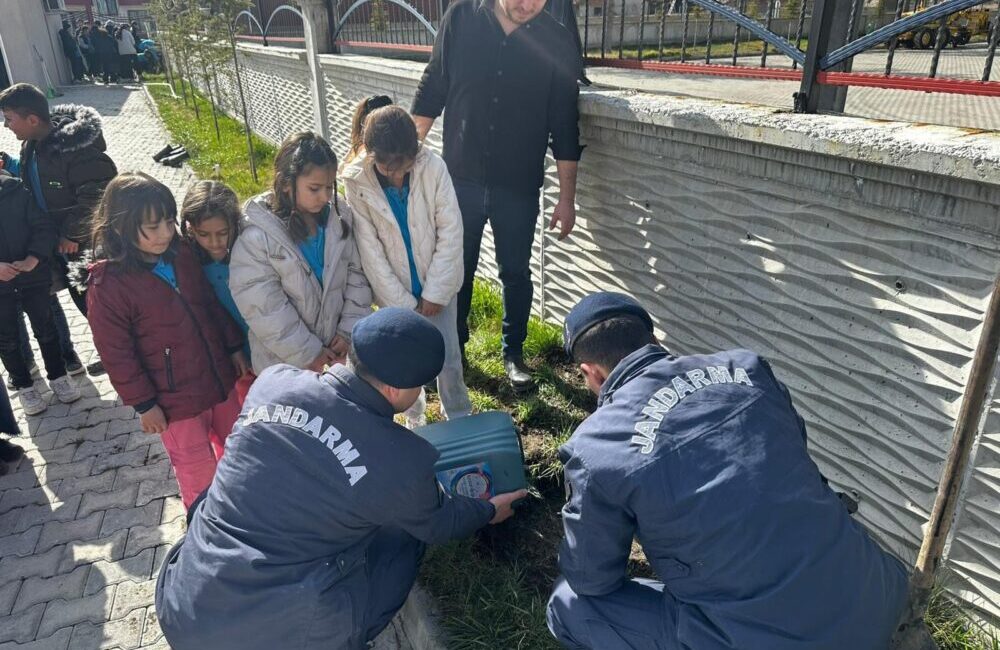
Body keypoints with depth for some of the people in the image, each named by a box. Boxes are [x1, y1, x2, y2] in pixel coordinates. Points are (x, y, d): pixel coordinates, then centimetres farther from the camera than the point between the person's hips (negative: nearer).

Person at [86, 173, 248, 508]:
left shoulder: (182, 254, -4)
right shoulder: (107, 285, -20)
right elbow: (116, 353, -15)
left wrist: (234, 347, 10)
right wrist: (144, 404, -11)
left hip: (219, 377, 6)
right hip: (174, 398, -6)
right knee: (199, 470, 12)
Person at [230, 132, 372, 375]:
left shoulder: (339, 218, -6)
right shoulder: (257, 236, -19)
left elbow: (356, 274, 1)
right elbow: (264, 310, -17)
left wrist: (349, 330, -5)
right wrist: (309, 354, -13)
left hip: (336, 349, 4)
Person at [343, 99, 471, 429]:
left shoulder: (433, 166, -18)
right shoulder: (356, 181, -16)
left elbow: (451, 232, -12)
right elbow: (370, 250, -13)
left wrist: (435, 292, -12)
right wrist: (402, 304, -12)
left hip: (438, 282, 0)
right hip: (394, 290, 1)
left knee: (448, 359, 6)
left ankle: (460, 421, 29)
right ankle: (416, 420, 37)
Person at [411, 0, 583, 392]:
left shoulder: (558, 43, -6)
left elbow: (564, 128, -3)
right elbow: (432, 88, 3)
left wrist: (567, 198, -2)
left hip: (519, 187, -1)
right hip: (460, 179, 1)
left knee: (515, 272, 10)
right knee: (456, 269, 14)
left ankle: (513, 352, 29)